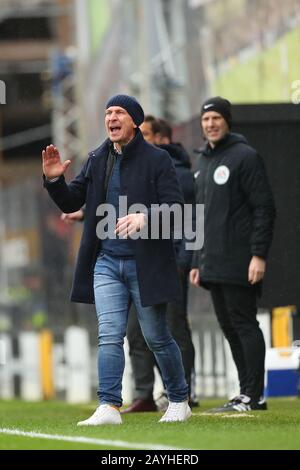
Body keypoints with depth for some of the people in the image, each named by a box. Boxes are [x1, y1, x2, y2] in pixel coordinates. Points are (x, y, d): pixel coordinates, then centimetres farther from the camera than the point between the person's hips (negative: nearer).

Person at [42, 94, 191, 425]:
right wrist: (54, 180, -6)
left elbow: (175, 208, -12)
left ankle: (179, 402, 21)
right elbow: (71, 203, 14)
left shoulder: (156, 160, -5)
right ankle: (109, 407, -10)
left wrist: (145, 218, -31)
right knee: (109, 336, -6)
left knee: (156, 338, 5)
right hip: (106, 263, 4)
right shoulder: (97, 160, 10)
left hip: (145, 264, -4)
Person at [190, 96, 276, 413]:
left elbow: (264, 208, -11)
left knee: (244, 324, -8)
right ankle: (246, 392, 12)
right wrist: (197, 262, 19)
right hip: (213, 265, 8)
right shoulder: (202, 162, 18)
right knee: (229, 327, 8)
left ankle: (253, 395, -7)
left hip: (238, 263, -8)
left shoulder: (245, 156, -6)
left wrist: (259, 255, -17)